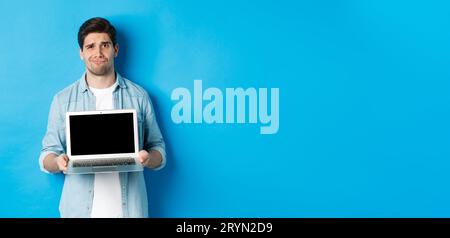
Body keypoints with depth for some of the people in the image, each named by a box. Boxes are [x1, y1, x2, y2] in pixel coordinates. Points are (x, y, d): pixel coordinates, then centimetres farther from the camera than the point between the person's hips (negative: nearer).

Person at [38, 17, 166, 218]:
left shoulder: (139, 96, 1)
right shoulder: (63, 100, 3)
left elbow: (159, 152, 4)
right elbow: (46, 158, 4)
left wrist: (148, 158, -18)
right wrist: (58, 162, -18)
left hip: (129, 208, 0)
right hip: (79, 209, 0)